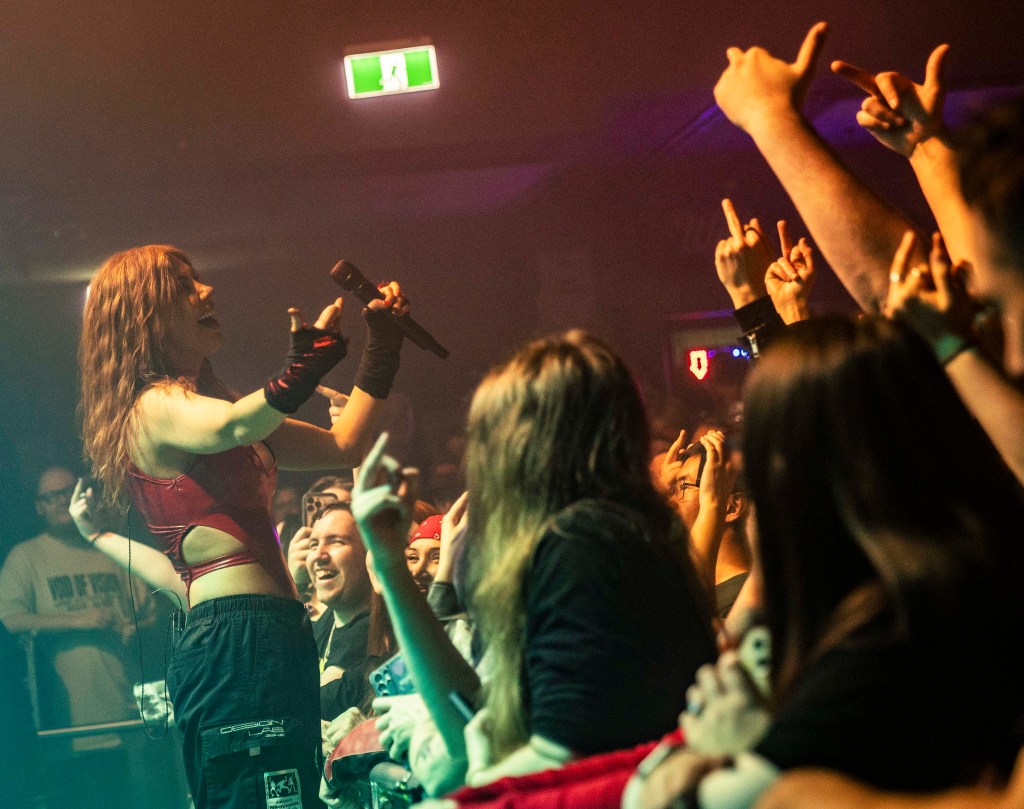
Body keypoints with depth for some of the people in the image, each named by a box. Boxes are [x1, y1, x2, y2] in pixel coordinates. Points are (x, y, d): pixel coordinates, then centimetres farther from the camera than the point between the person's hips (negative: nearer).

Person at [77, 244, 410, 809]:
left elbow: (344, 446, 24)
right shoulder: (157, 407, -4)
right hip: (239, 637, -10)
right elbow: (235, 427, -28)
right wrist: (307, 359, -37)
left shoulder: (205, 403, 25)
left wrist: (384, 341, 22)